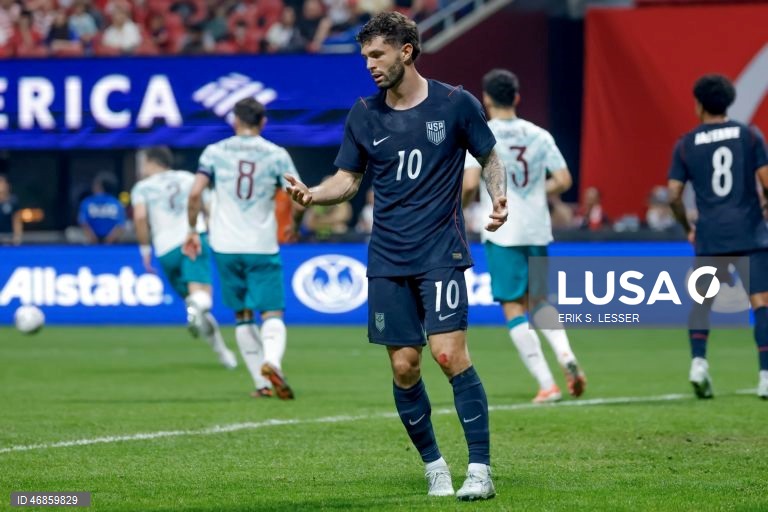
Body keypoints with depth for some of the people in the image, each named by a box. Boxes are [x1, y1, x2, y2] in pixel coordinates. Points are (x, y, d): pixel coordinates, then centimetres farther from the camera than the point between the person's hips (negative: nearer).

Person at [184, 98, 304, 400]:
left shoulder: (215, 152, 1)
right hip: (263, 247, -1)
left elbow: (195, 194, -8)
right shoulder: (276, 155, 0)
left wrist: (192, 230, 5)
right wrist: (294, 224, 14)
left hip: (225, 247, 1)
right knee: (272, 313, -2)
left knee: (243, 316, 13)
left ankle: (262, 384, 10)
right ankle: (271, 360, -32)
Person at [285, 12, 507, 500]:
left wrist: (499, 196, -11)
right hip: (387, 259, 4)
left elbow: (490, 156, 8)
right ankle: (434, 467, 17)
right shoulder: (364, 114, 6)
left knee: (450, 353, -16)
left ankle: (480, 469, -12)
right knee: (404, 366, 1)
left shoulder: (455, 103, -3)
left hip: (441, 253, -4)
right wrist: (314, 194, -10)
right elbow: (348, 179, 11)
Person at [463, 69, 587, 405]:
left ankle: (546, 384, -8)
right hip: (537, 229, 4)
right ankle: (565, 355, -5)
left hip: (502, 234, -4)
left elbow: (469, 183, -16)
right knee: (539, 301, 21)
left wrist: (460, 202, 6)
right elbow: (563, 180, 4)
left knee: (514, 309, 0)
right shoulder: (539, 135, 6)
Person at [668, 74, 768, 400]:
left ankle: (698, 362, -2)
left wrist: (688, 229, 16)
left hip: (709, 238, 1)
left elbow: (674, 196, 1)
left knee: (701, 302, 16)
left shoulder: (686, 145, 4)